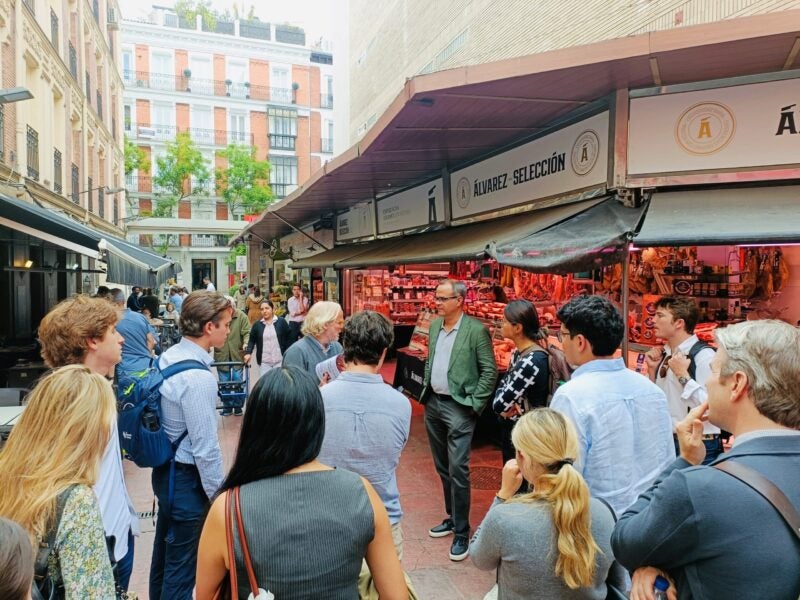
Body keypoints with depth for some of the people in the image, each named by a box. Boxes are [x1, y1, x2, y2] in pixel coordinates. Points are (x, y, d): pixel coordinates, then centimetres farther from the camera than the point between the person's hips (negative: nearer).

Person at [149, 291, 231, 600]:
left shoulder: (168, 357, 1)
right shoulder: (199, 378, -26)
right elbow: (206, 447, -23)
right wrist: (218, 496, -11)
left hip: (165, 468, 9)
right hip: (187, 478, -9)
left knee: (164, 551, 25)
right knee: (182, 567, 8)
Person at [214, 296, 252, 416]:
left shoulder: (241, 316, -6)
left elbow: (247, 333, -7)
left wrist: (246, 343, -25)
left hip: (238, 355, 0)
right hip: (221, 355, 1)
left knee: (238, 382, 6)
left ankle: (238, 406, 21)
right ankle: (227, 407, 23)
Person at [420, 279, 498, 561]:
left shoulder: (476, 330, -12)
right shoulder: (434, 326, 8)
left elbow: (490, 370, -10)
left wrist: (474, 404, -13)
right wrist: (425, 391, 12)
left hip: (458, 407, -7)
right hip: (433, 404, 7)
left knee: (457, 470, -6)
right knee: (442, 468, 16)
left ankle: (462, 532, 8)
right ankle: (452, 517, 33)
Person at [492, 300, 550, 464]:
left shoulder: (531, 361, -26)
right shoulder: (518, 353, 3)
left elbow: (499, 404, -26)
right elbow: (504, 385, 8)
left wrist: (506, 406, -5)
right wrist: (508, 405, -12)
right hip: (512, 429, 9)